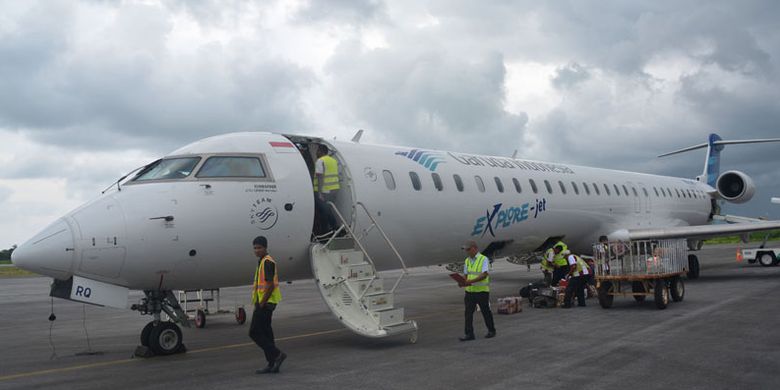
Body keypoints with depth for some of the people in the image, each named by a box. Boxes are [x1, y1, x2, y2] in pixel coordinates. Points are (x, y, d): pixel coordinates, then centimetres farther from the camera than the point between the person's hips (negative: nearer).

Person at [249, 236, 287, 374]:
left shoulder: (267, 262, -14)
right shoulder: (262, 261, 18)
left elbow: (270, 285, -21)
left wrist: (262, 303, -19)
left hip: (265, 303, -10)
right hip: (264, 303, 10)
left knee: (254, 332, -8)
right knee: (265, 332, 11)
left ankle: (277, 354, -8)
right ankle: (272, 364, 15)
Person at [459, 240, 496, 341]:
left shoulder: (484, 259, -9)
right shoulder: (467, 261, 11)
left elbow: (484, 275, -19)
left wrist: (470, 281, -28)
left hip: (482, 291, -5)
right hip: (470, 291, 5)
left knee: (486, 312, 7)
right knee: (468, 313, -1)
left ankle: (491, 331, 23)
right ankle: (469, 334, 2)